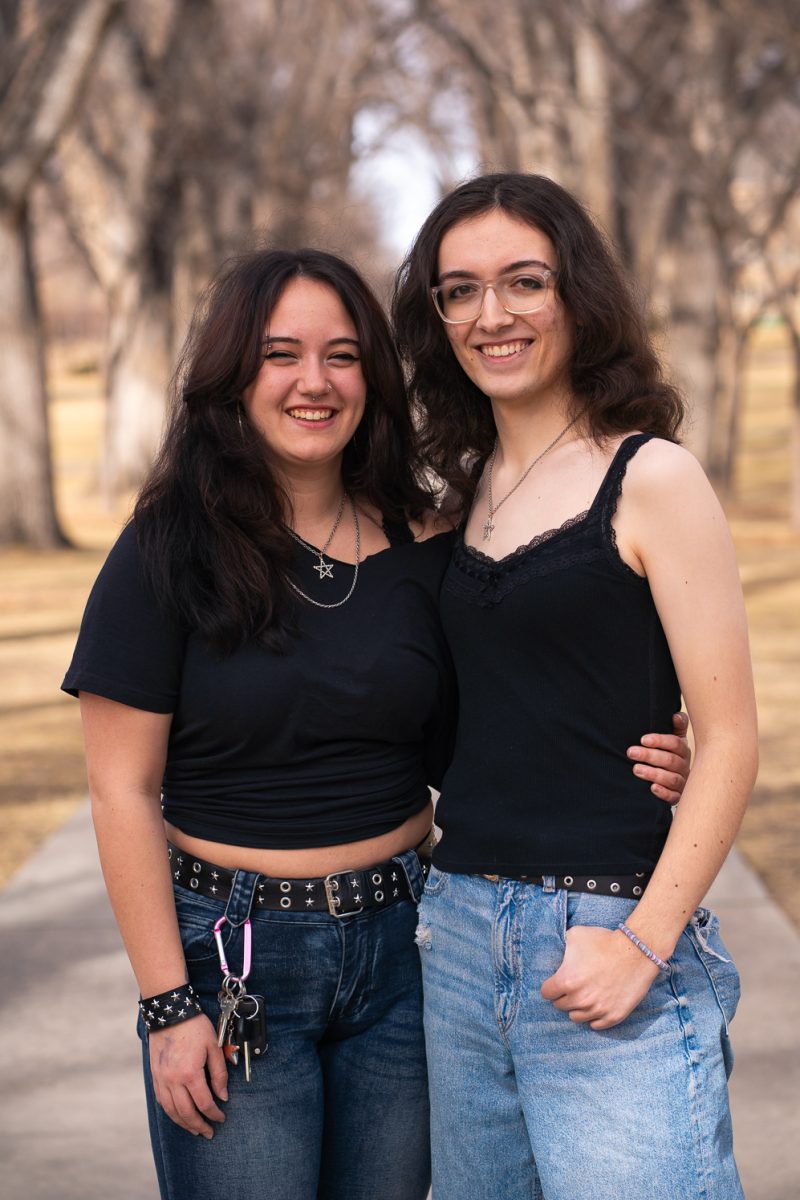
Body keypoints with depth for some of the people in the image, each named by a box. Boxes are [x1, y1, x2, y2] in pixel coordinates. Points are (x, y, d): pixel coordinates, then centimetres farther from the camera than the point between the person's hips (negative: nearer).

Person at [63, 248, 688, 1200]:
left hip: (399, 942, 4)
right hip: (233, 954, -3)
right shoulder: (173, 550, -8)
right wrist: (169, 1006, -11)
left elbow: (453, 753, 8)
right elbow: (123, 790, -8)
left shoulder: (424, 550, 2)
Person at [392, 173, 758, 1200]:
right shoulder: (470, 489, 11)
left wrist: (646, 941, -17)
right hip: (461, 931, 6)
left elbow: (728, 739, -10)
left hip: (607, 934, -6)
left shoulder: (648, 478, -7)